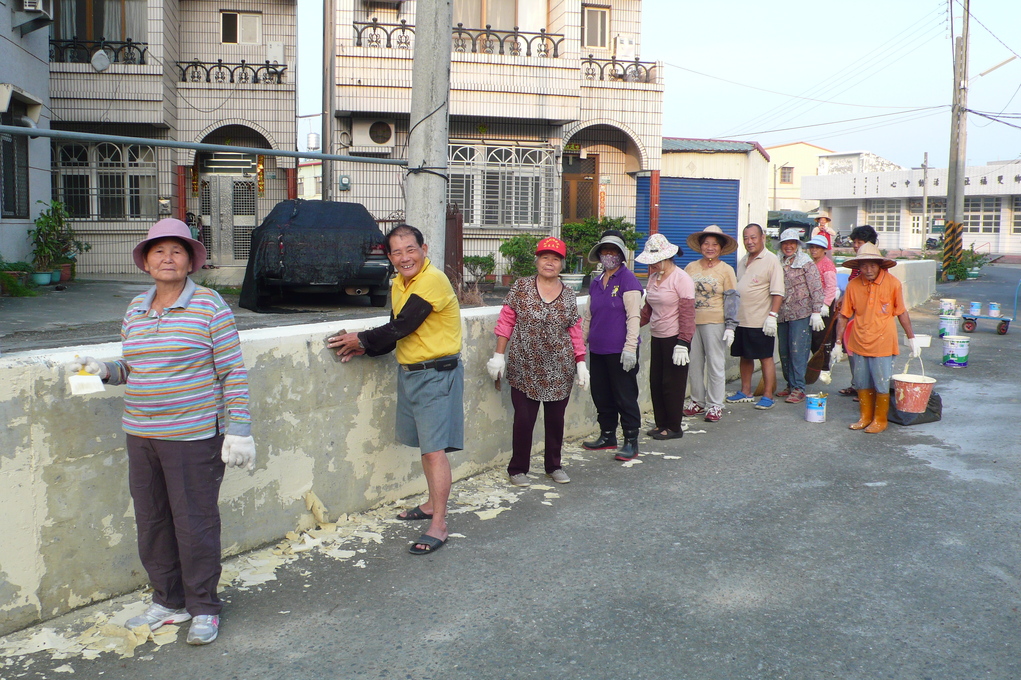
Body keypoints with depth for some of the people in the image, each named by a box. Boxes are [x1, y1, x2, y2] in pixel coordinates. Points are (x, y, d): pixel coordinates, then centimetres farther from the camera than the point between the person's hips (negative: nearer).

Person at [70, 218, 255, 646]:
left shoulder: (209, 305, -7)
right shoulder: (136, 309, 11)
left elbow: (233, 371, -8)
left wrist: (238, 430, -13)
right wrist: (106, 370, 0)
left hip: (193, 436, -6)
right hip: (141, 435, 6)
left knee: (195, 523, 2)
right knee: (152, 521, 13)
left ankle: (203, 609, 20)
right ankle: (169, 601, 31)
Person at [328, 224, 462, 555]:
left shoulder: (432, 281, -18)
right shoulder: (399, 284, 11)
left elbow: (401, 328, -19)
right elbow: (396, 333, 14)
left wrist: (361, 339, -7)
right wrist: (364, 347, -2)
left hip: (436, 375, -9)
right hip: (409, 372, 9)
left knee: (434, 449, -9)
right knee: (425, 445, 17)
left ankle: (438, 526, -5)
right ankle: (433, 504, 32)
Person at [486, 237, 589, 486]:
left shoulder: (569, 296, 5)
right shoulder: (521, 287, -1)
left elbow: (575, 332, 7)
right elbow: (506, 322, -1)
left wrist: (581, 363, 3)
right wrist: (499, 355, -4)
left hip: (559, 371, 2)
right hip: (524, 370, -2)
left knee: (556, 419, 10)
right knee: (524, 420, 0)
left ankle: (554, 466, 27)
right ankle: (518, 468, 16)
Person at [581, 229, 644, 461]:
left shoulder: (627, 279, -8)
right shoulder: (596, 283, 13)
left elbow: (634, 316, -14)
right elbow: (588, 316, 20)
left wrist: (630, 347, -19)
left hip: (620, 351, -7)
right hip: (597, 350, 7)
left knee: (625, 396, 0)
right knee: (601, 395, 14)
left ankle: (631, 441, 10)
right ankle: (607, 436, 28)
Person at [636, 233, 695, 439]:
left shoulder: (681, 279, -13)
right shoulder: (653, 277, 11)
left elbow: (687, 314, -16)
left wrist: (683, 343, -21)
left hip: (675, 338, -7)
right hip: (657, 338, 7)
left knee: (672, 384, 0)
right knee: (655, 382, 10)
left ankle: (674, 428, 12)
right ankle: (661, 424, 22)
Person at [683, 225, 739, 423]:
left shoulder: (726, 270, 0)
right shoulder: (691, 267, 8)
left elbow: (731, 299, -3)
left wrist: (730, 326, -9)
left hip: (714, 323, -3)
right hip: (691, 322, 4)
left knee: (715, 364, 2)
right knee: (694, 364, 8)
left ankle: (715, 405, 11)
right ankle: (697, 401, 21)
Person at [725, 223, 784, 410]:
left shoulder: (771, 260, -8)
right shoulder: (742, 261, 15)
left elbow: (777, 292, -13)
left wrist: (772, 315, -21)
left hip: (761, 322, -7)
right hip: (741, 319, 7)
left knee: (766, 358, 1)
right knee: (745, 356, 15)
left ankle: (768, 396, 7)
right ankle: (745, 392, 26)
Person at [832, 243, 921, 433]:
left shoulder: (892, 283, -8)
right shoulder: (853, 285, -3)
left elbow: (901, 312, 2)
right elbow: (843, 316, 2)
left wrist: (911, 339, 6)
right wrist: (838, 343, 3)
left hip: (883, 344, -3)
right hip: (859, 343, 3)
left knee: (882, 384, 4)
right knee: (862, 383, 13)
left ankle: (880, 420, 20)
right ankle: (865, 417, 29)